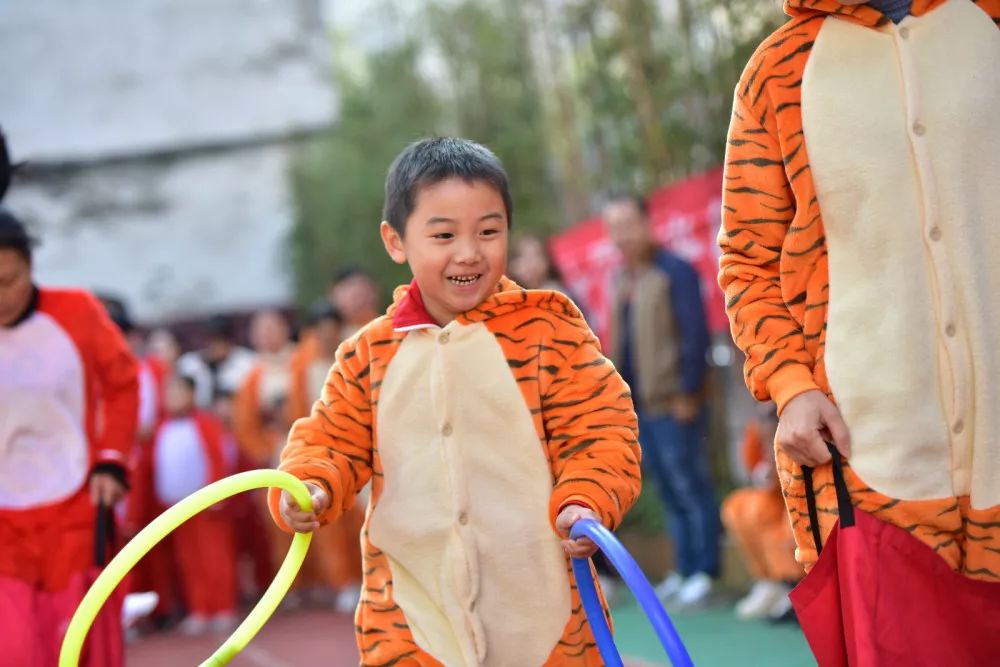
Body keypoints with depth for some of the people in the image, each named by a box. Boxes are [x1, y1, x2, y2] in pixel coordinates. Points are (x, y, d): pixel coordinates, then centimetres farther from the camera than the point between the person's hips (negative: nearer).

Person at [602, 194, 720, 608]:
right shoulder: (621, 279, 16)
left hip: (673, 405, -8)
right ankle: (686, 570, 16)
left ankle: (705, 573, 0)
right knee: (669, 493, 11)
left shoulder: (674, 272, -9)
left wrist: (687, 394, -17)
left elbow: (695, 335, -13)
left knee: (689, 487, -4)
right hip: (638, 406, 8)